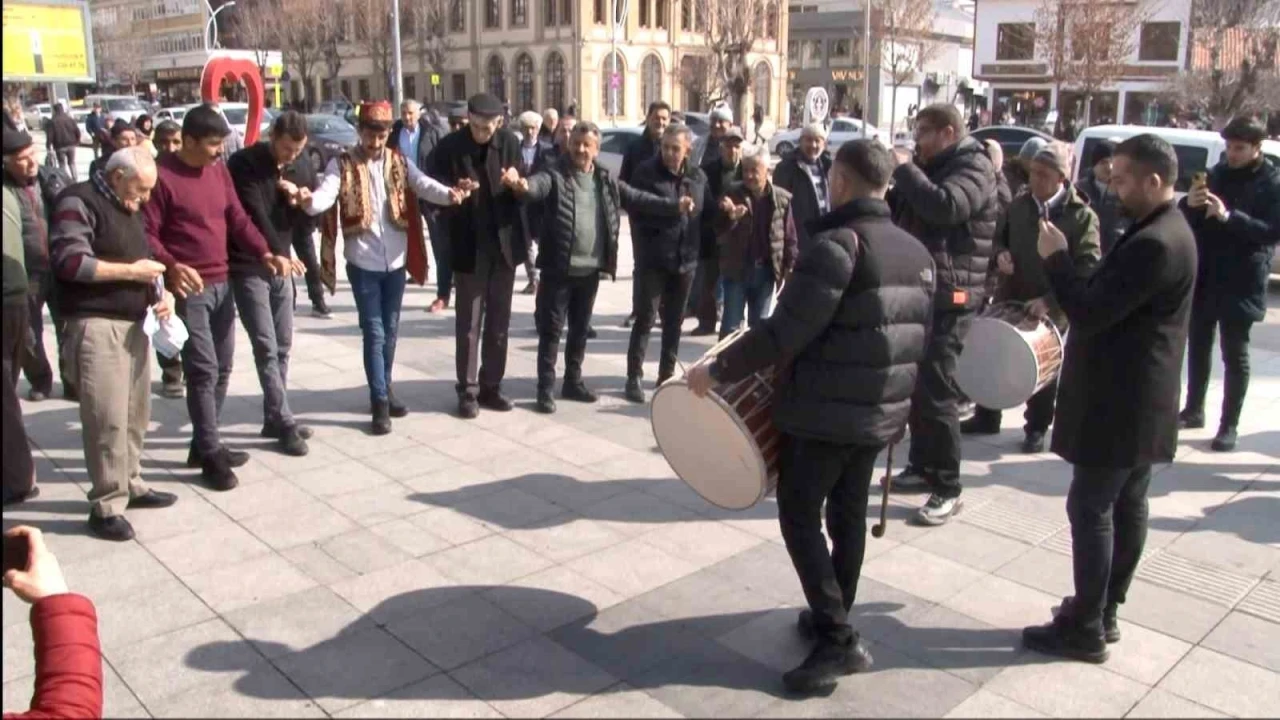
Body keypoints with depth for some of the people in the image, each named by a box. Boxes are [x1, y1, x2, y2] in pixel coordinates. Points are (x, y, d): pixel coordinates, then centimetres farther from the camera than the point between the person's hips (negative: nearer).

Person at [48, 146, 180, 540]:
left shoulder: (128, 209, 19)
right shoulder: (79, 202, -8)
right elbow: (70, 262, -19)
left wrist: (161, 293, 8)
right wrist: (131, 272, -13)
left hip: (134, 322, 9)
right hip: (96, 325, -8)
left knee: (135, 414, 11)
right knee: (108, 418, -9)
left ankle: (129, 485, 25)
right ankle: (106, 506, -2)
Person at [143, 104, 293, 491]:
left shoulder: (219, 169, 9)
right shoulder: (162, 175, -12)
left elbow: (237, 219, 10)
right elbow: (146, 234, -14)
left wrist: (265, 253, -5)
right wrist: (171, 266, -31)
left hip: (222, 283, 7)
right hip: (188, 288, -7)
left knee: (222, 367, 12)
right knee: (203, 369, -7)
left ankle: (205, 444, 24)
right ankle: (210, 453, 4)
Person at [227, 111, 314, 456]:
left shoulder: (304, 167, 3)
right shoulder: (244, 164, -13)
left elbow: (307, 227, 5)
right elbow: (252, 217, -17)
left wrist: (302, 203, -15)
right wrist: (278, 254, -15)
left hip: (281, 266, 6)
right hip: (247, 267, -6)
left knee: (282, 347, 9)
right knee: (266, 347, -8)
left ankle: (273, 419, 20)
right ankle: (285, 422, -2)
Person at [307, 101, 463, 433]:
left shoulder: (400, 162, 3)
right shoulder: (342, 164, -5)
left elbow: (423, 184, -13)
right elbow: (327, 192, -21)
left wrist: (448, 194, -35)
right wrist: (309, 201, -45)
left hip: (396, 260, 3)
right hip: (363, 262, -3)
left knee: (390, 330, 14)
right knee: (373, 332, -1)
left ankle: (385, 389, 30)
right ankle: (380, 401, 6)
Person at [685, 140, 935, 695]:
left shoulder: (837, 244, -18)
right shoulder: (916, 252, 8)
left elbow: (787, 331, -24)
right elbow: (920, 339, 13)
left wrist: (718, 368, -15)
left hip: (823, 412, -8)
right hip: (880, 413, 8)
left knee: (800, 519, 4)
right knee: (848, 516, 18)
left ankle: (837, 639, 4)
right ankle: (834, 620, 31)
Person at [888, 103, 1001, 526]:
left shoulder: (973, 168, -10)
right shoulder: (937, 167, 18)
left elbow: (945, 207, -30)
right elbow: (903, 215, 20)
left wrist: (905, 169, -18)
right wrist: (901, 174, 3)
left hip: (947, 297, -9)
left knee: (936, 391, -8)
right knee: (916, 385, 15)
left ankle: (947, 490, 0)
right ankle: (922, 467, 27)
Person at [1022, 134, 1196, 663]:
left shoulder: (1154, 244, -23)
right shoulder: (1165, 232, 12)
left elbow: (1091, 312, -25)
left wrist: (1055, 257, -15)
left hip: (1118, 404, -11)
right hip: (1140, 401, 11)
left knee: (1089, 509, -3)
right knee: (1127, 506, 15)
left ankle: (1085, 629, 6)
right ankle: (1103, 611, 27)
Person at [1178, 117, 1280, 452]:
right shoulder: (1216, 174, 8)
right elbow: (1186, 219, 9)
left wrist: (1229, 216, -29)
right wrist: (1189, 204, -14)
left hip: (1240, 283, -5)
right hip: (1203, 277, 5)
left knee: (1234, 355, 2)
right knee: (1198, 347, 15)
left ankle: (1229, 425, 9)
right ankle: (1193, 410, 28)